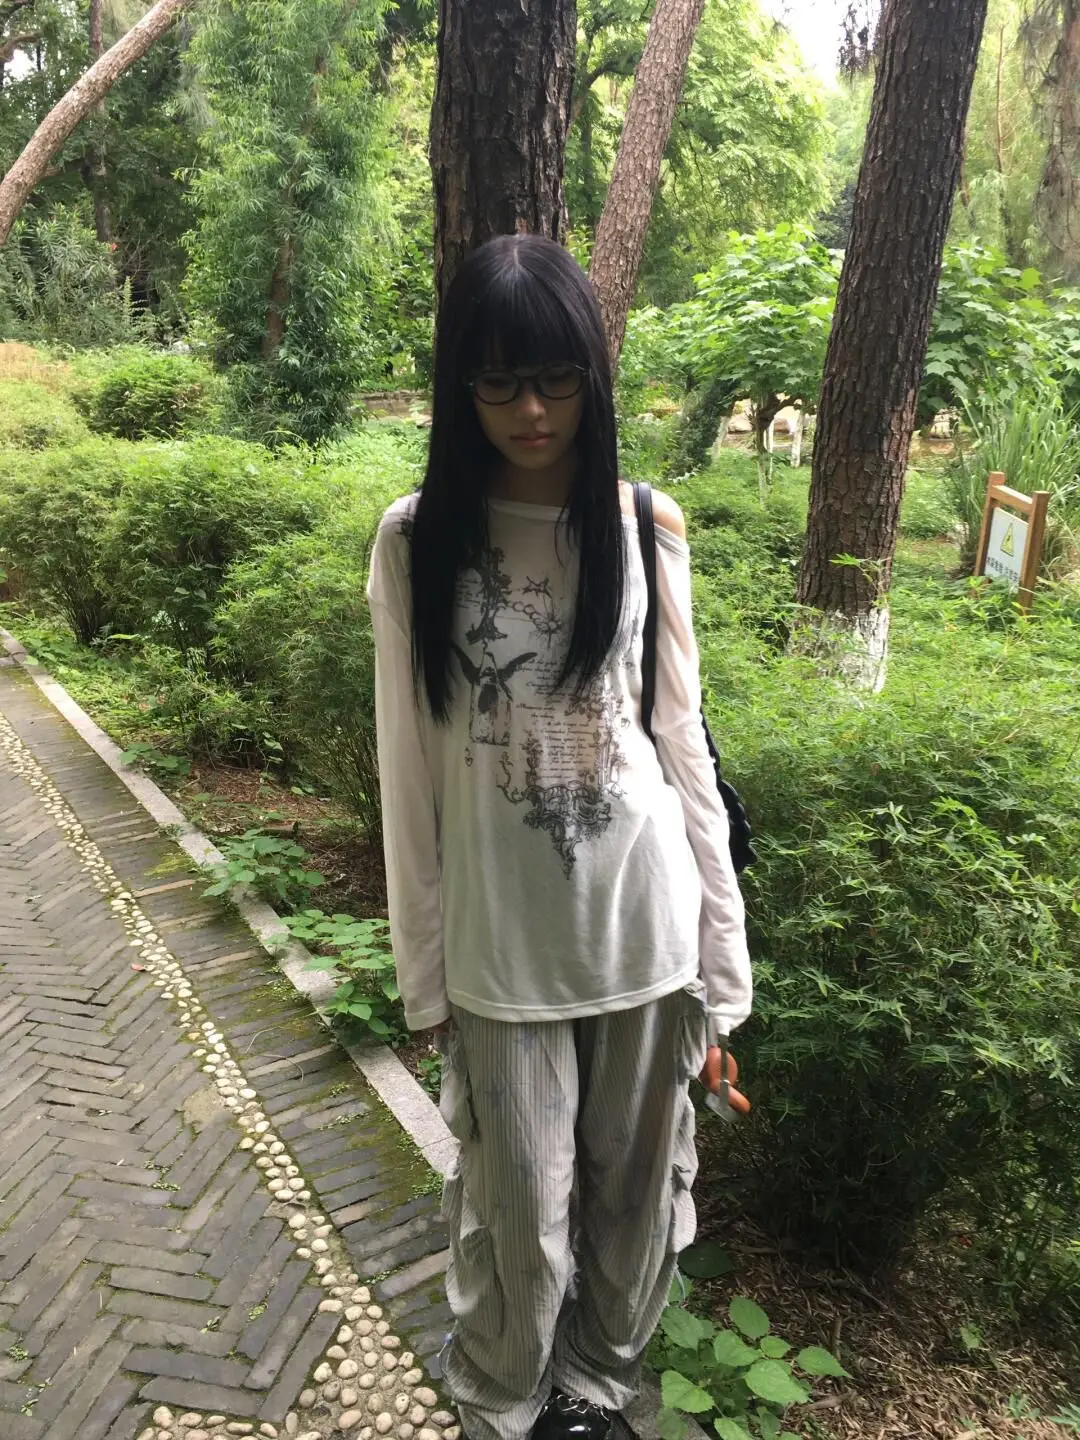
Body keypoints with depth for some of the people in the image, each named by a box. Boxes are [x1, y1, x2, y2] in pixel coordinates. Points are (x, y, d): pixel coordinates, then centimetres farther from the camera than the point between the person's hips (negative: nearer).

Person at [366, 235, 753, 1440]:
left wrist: (720, 945, 2)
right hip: (501, 938, -1)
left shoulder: (646, 527, -2)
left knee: (635, 1184, 17)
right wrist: (421, 965, -1)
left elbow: (681, 741, 1)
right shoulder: (418, 540, -6)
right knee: (520, 1208, 11)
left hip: (645, 919, 2)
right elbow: (409, 765, -3)